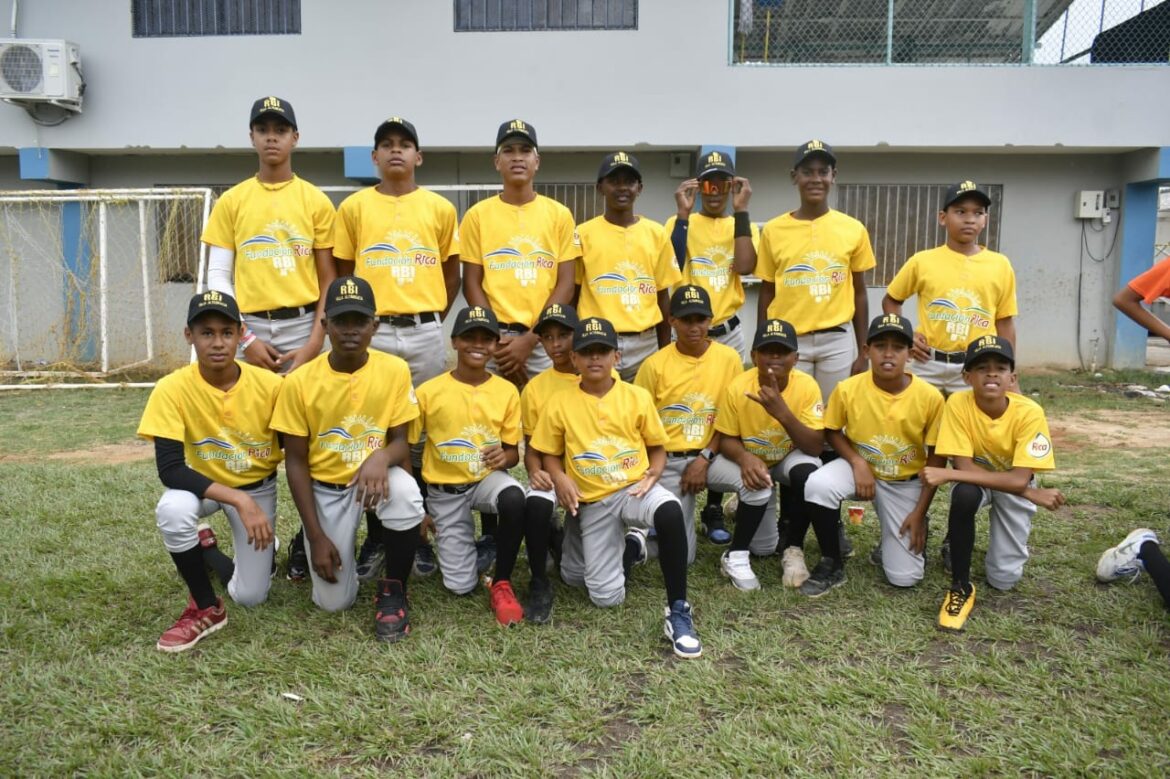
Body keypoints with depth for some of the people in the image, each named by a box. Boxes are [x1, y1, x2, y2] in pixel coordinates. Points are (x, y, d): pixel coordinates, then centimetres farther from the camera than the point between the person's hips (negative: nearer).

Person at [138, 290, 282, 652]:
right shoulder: (172, 389, -25)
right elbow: (169, 468, -29)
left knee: (250, 596, -5)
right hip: (202, 483, 0)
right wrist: (238, 500, -40)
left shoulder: (269, 385, -24)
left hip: (258, 487, 1)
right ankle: (206, 608, -12)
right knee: (173, 510, -37)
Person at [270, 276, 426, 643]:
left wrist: (381, 457, -35)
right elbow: (296, 462, -8)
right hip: (325, 487, 0)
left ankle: (392, 590, -9)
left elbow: (401, 442, -8)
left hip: (374, 475, 1)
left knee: (405, 492, -37)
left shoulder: (395, 370, -13)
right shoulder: (300, 382, -15)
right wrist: (316, 536, -12)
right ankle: (308, 543, 30)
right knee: (333, 601, -6)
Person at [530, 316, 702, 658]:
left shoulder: (638, 397, -2)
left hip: (634, 489, -1)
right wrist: (560, 479, -14)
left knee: (670, 511, -39)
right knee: (606, 597, -4)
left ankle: (678, 612, -25)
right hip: (592, 503, 1)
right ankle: (620, 545, 32)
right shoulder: (559, 403, -3)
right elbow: (549, 454, 7)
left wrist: (653, 475, -13)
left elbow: (657, 448, 7)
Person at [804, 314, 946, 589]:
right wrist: (857, 462, -19)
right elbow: (832, 432, -1)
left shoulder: (930, 397, -19)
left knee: (905, 577, -7)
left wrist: (919, 513, -8)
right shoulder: (848, 389, -19)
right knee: (818, 484, -35)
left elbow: (936, 459, -8)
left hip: (905, 483, 0)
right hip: (860, 467, 0)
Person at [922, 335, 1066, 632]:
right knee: (964, 495, -38)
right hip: (976, 479, 0)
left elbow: (1019, 479, -35)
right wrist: (1034, 494, -32)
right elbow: (965, 466, -28)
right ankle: (961, 586, -18)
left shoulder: (1029, 413, -29)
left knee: (1003, 579, -7)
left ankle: (1010, 535, 28)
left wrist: (947, 474, -41)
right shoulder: (958, 404, -27)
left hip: (1014, 483, 0)